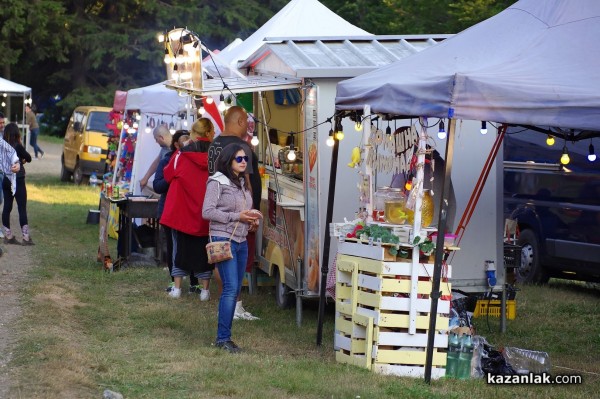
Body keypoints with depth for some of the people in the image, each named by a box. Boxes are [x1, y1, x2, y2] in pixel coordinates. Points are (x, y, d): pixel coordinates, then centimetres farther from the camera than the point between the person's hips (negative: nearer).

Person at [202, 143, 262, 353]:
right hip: (223, 239, -8)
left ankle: (225, 336, 14)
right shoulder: (217, 182, -8)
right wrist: (237, 217, -16)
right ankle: (223, 338, -11)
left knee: (235, 290, 8)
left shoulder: (243, 183, 17)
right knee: (230, 288, -14)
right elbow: (207, 212, -14)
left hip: (241, 241, 8)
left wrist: (252, 217, 3)